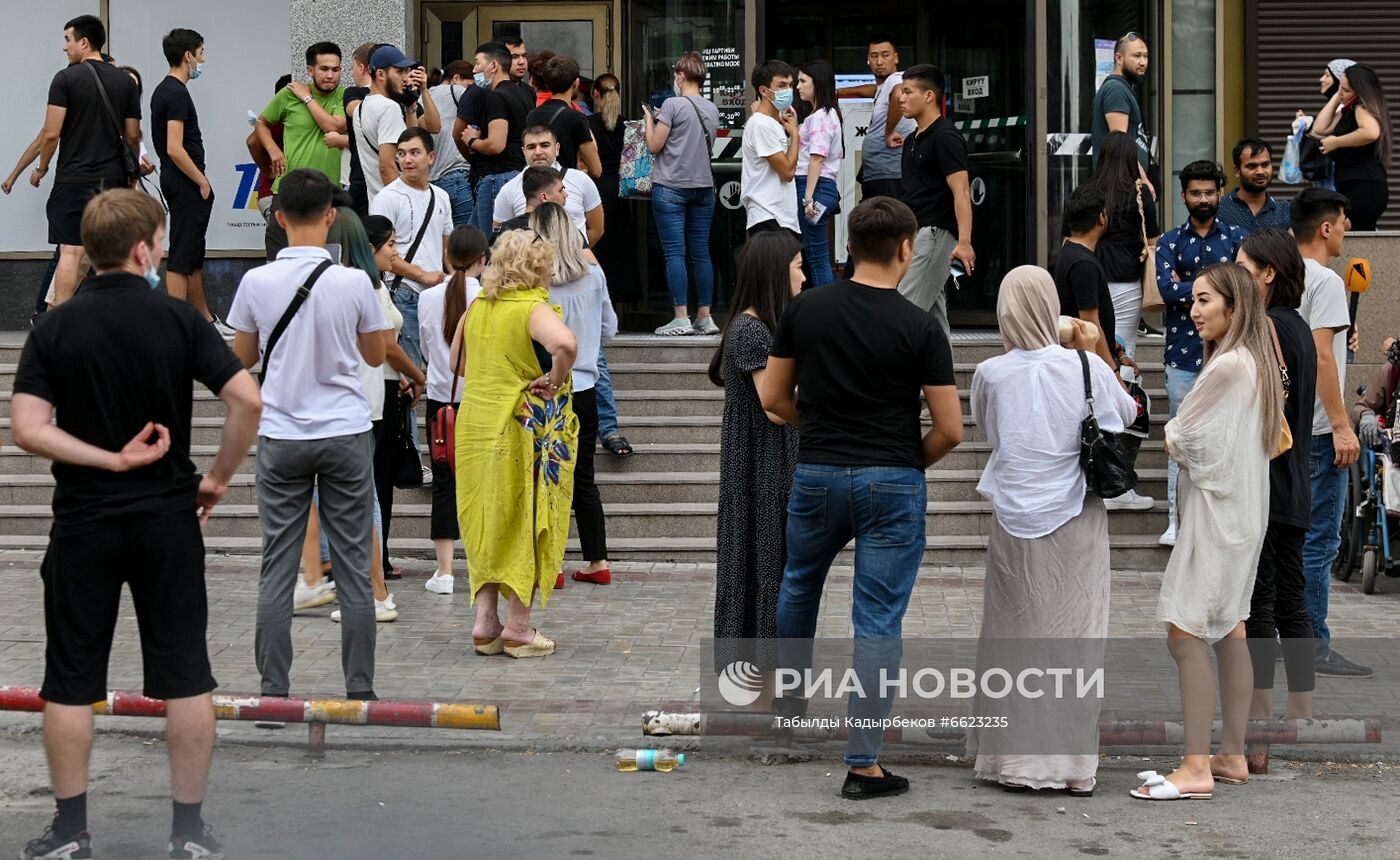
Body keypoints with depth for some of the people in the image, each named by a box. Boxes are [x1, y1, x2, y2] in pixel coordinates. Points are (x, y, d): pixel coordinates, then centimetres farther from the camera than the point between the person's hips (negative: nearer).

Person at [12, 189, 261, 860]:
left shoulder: (55, 327, -2)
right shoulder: (178, 319, -5)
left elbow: (27, 428, -12)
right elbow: (247, 400, -13)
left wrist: (111, 458, -8)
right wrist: (219, 478, -2)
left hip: (85, 522, 1)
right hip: (167, 519, -1)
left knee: (71, 682, 8)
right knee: (184, 677, 6)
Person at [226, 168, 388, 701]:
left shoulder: (257, 282, -6)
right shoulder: (354, 282, -8)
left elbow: (242, 357, 7)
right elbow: (376, 356, 7)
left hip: (281, 436, 1)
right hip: (345, 434, -1)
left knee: (277, 567, 6)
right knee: (353, 566, 5)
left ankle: (273, 689, 6)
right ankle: (359, 688, 9)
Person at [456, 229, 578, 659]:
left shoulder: (478, 305, 8)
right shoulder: (534, 308, -14)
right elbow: (565, 344, -34)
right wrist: (555, 380, -17)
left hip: (475, 421, 6)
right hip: (525, 426, -6)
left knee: (486, 522, 14)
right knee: (527, 522, 4)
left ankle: (485, 620, 14)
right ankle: (518, 626, 7)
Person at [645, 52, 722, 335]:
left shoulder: (673, 104, -10)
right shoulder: (712, 110, 10)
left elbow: (655, 145, -8)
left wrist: (649, 120, 11)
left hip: (671, 187, -6)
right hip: (703, 187, 6)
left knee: (674, 253, -5)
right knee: (701, 253, 8)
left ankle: (681, 318, -9)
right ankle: (705, 317, 9)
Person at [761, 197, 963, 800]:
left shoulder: (805, 309, -2)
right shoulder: (920, 328, -10)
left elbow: (773, 398, 6)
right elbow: (950, 429, -9)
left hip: (817, 474, 3)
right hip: (893, 484, -3)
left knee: (799, 584, 29)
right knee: (878, 622, 0)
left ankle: (786, 697, 46)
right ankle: (863, 765, 0)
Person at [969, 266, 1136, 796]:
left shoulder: (991, 374, -6)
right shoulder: (1085, 367, -9)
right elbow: (1127, 413, 10)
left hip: (1015, 522, 1)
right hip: (1075, 520, -1)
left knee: (1015, 635, 10)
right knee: (1076, 636, 6)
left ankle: (1014, 759, 14)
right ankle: (1075, 763, 9)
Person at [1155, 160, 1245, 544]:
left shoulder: (1237, 238, 7)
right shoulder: (1170, 242, 8)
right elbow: (1167, 289, -9)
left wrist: (1188, 288, -13)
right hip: (1183, 353, 0)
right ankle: (1175, 520, 8)